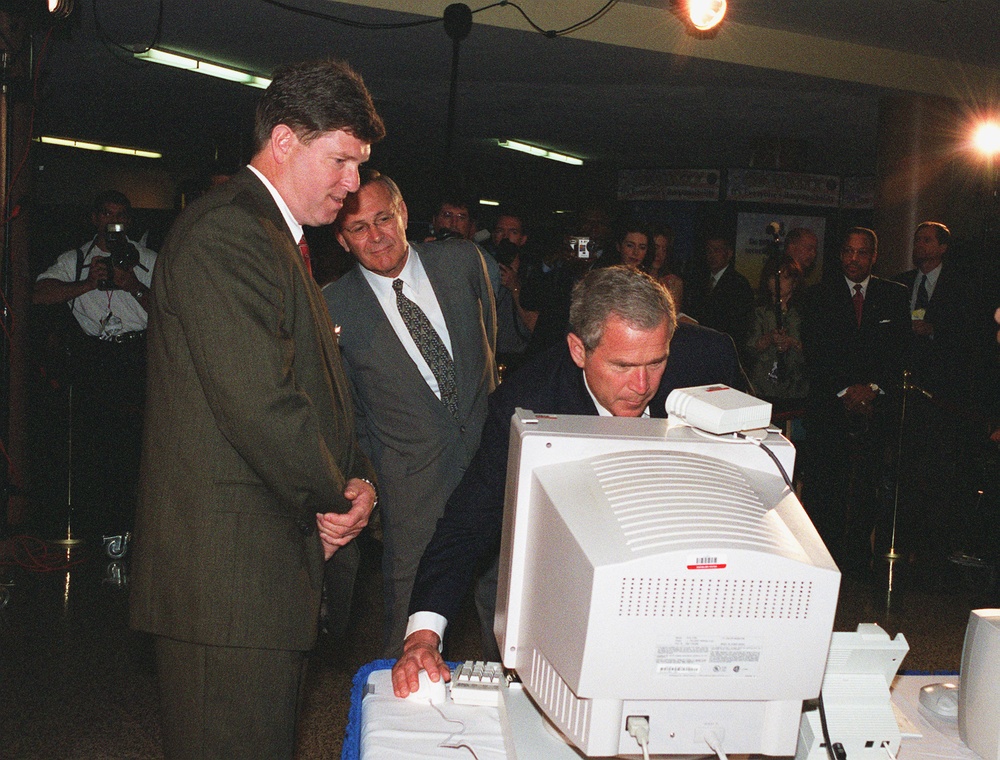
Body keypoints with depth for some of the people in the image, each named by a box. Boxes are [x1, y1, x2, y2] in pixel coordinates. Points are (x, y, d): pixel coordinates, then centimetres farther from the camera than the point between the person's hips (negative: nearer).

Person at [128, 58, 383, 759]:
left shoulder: (282, 241, 19)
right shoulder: (226, 234, -17)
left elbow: (318, 387, 21)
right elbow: (261, 406, -25)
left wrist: (357, 478, 3)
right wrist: (334, 499, -9)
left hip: (273, 565, 10)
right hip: (231, 575, -10)